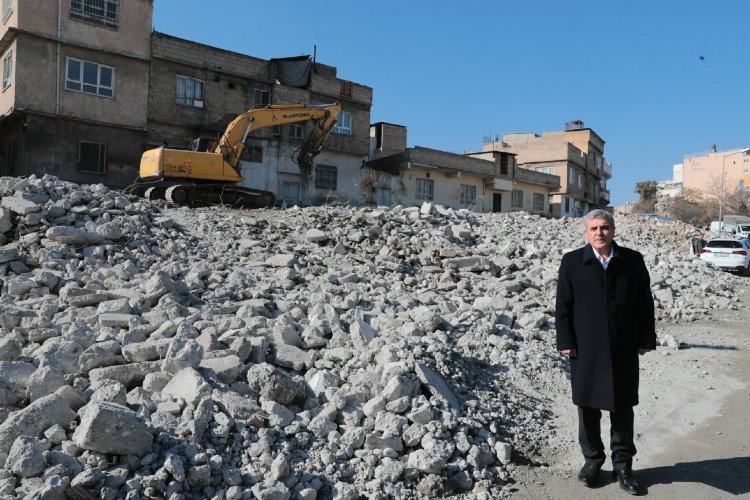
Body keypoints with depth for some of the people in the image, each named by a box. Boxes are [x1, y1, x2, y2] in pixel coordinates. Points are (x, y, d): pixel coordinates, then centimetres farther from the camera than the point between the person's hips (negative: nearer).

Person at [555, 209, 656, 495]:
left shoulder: (633, 260, 2)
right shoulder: (572, 262, -1)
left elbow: (645, 302, 4)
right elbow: (563, 305, -1)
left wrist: (646, 340, 1)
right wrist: (566, 341, -6)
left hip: (624, 349, 1)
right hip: (586, 349, 0)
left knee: (622, 408, 10)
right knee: (588, 407, 10)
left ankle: (622, 464, 25)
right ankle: (592, 458, 27)